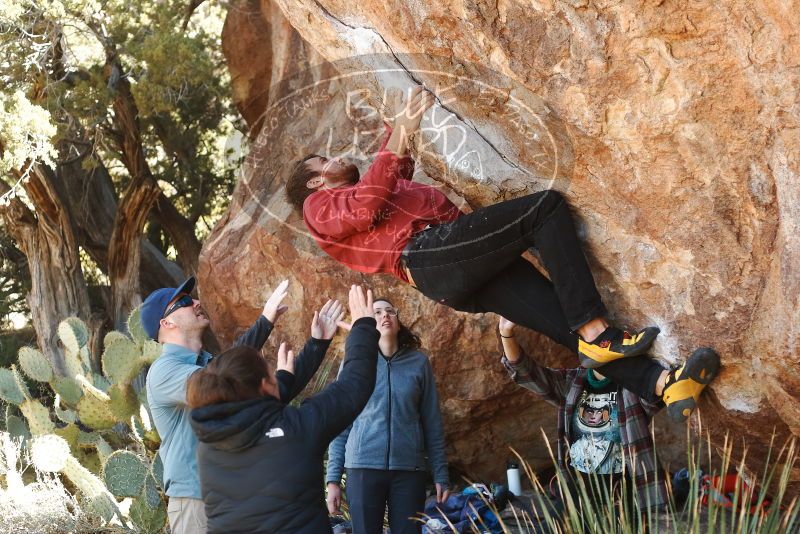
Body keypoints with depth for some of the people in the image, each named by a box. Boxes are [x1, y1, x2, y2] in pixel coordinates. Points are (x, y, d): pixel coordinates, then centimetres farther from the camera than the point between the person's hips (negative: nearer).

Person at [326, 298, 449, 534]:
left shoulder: (419, 362, 6)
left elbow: (432, 422, 7)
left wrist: (440, 474, 4)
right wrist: (333, 478, -1)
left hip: (409, 469, 1)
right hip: (364, 467, -1)